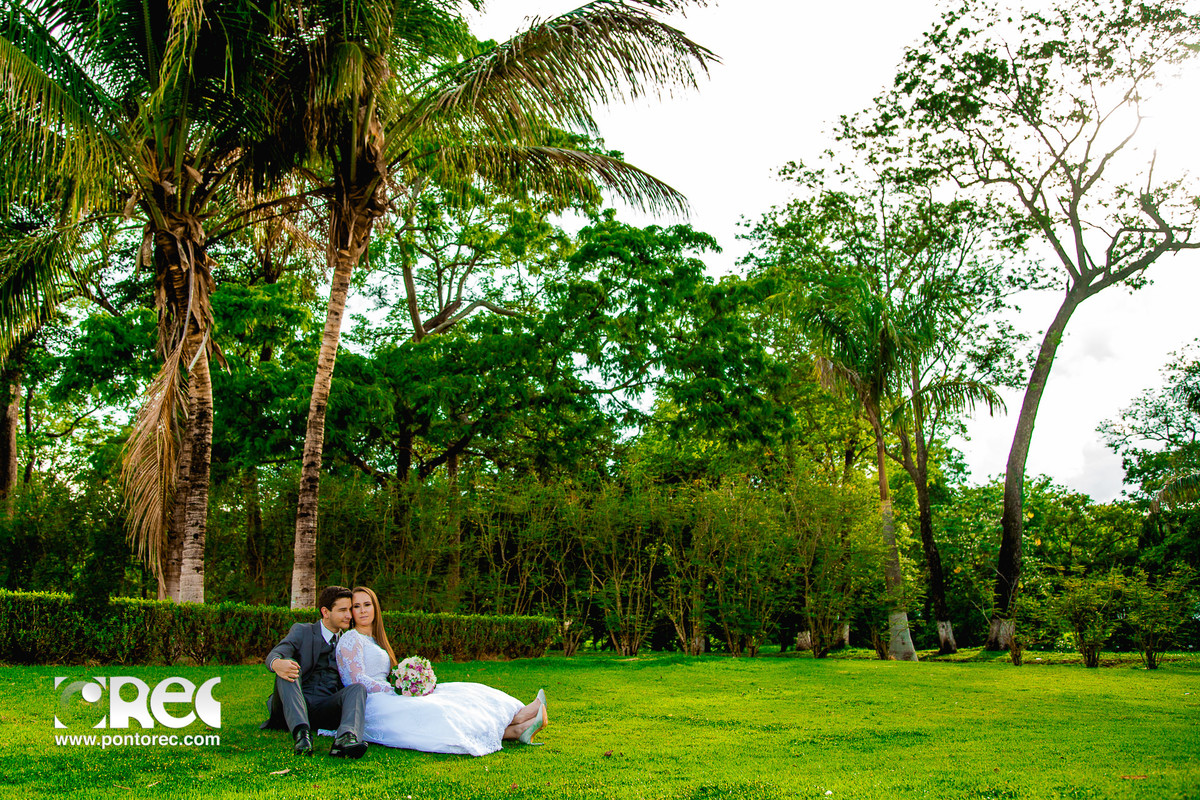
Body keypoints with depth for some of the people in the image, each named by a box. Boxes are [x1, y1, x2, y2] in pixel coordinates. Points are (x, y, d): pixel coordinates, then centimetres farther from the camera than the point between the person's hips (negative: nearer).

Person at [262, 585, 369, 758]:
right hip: (292, 706, -2)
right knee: (287, 667, -27)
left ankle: (346, 739, -57)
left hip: (326, 709, 2)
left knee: (358, 687, -26)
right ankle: (301, 732, -48)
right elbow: (274, 655, -6)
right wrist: (277, 664, -32)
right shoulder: (302, 631, 12)